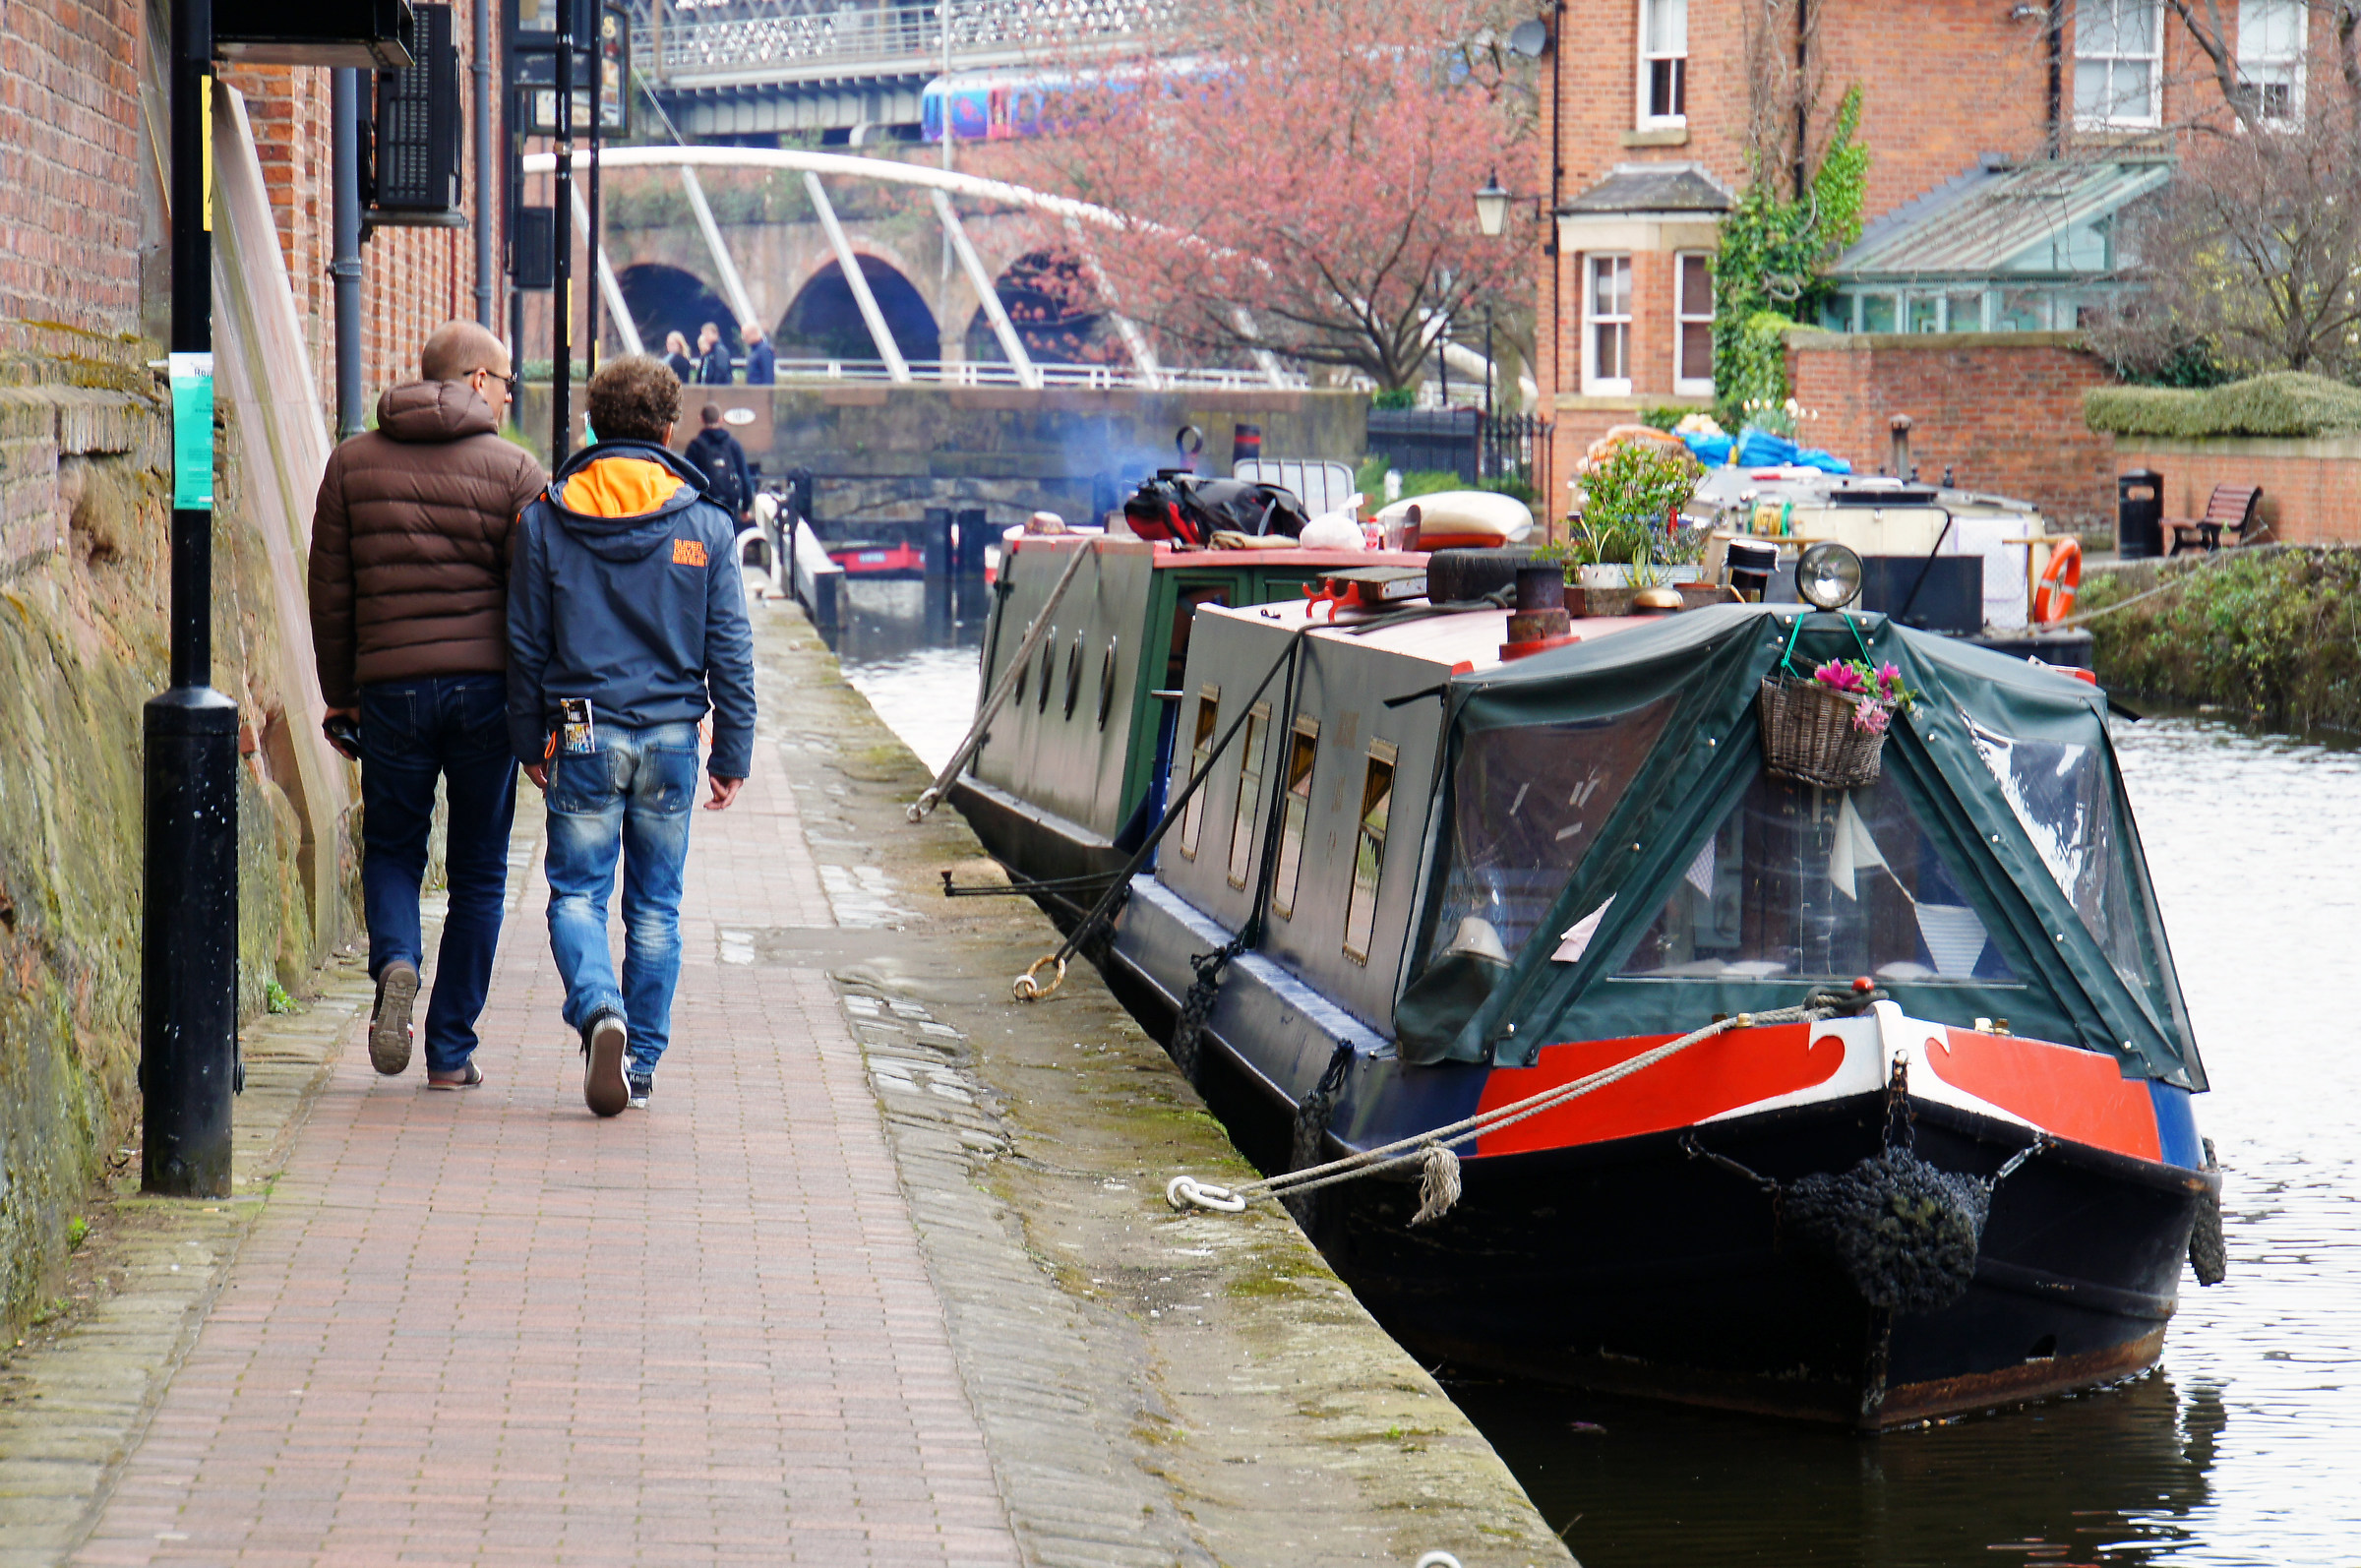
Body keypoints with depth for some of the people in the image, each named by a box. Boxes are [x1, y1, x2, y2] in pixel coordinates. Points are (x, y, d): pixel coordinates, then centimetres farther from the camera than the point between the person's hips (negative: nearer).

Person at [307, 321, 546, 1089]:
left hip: (390, 687, 1)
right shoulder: (515, 472, -1)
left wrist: (340, 696, 15)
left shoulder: (353, 463, 6)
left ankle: (395, 962, -13)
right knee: (478, 868, 9)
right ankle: (451, 1050, 9)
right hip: (486, 686, -1)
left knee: (391, 846, 18)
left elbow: (330, 594, 7)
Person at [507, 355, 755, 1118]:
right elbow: (730, 650, 2)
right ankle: (641, 1064, 12)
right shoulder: (705, 525, 1)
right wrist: (732, 754, 8)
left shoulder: (544, 518, 1)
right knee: (656, 904, 9)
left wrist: (529, 740, 12)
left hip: (583, 734, -1)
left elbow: (525, 642, 3)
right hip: (671, 736, 1)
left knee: (577, 891, 3)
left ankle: (600, 1009, -24)